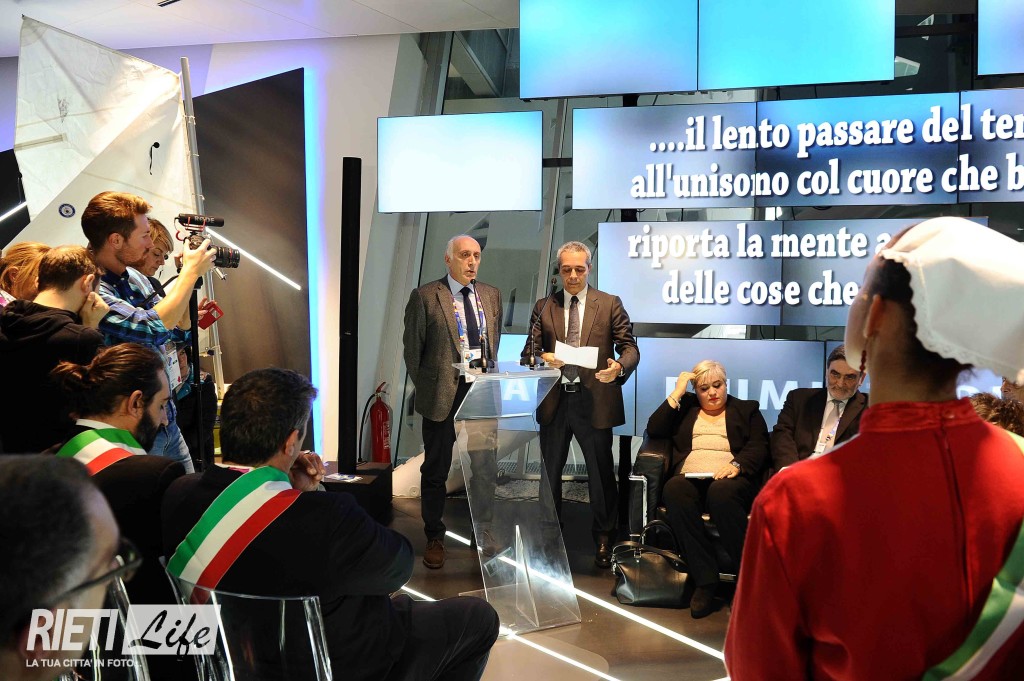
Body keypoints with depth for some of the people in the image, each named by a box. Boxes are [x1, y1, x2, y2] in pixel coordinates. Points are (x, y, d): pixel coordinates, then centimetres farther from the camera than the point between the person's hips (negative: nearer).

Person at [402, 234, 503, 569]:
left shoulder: (491, 295, 9)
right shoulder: (425, 296, -6)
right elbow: (412, 347, -3)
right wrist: (425, 387, -1)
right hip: (442, 394, -4)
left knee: (486, 467, 12)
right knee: (436, 469, 8)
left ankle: (483, 531, 31)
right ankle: (434, 538, 24)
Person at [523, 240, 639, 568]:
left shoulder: (610, 304, 2)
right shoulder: (543, 307, 8)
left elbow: (630, 347, -1)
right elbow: (529, 350, 6)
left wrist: (619, 366, -23)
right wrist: (542, 358, -17)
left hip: (594, 399, -2)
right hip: (554, 400, 2)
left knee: (601, 473, 8)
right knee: (549, 472, 13)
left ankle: (603, 539, 25)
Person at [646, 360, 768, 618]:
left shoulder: (747, 410, 24)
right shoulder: (686, 408, 28)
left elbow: (759, 448, 8)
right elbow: (654, 429, 13)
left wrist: (737, 464, -13)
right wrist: (677, 393, 11)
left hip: (729, 480, -1)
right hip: (689, 479, 2)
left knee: (721, 492, -40)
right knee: (674, 490, -36)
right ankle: (705, 581, -33)